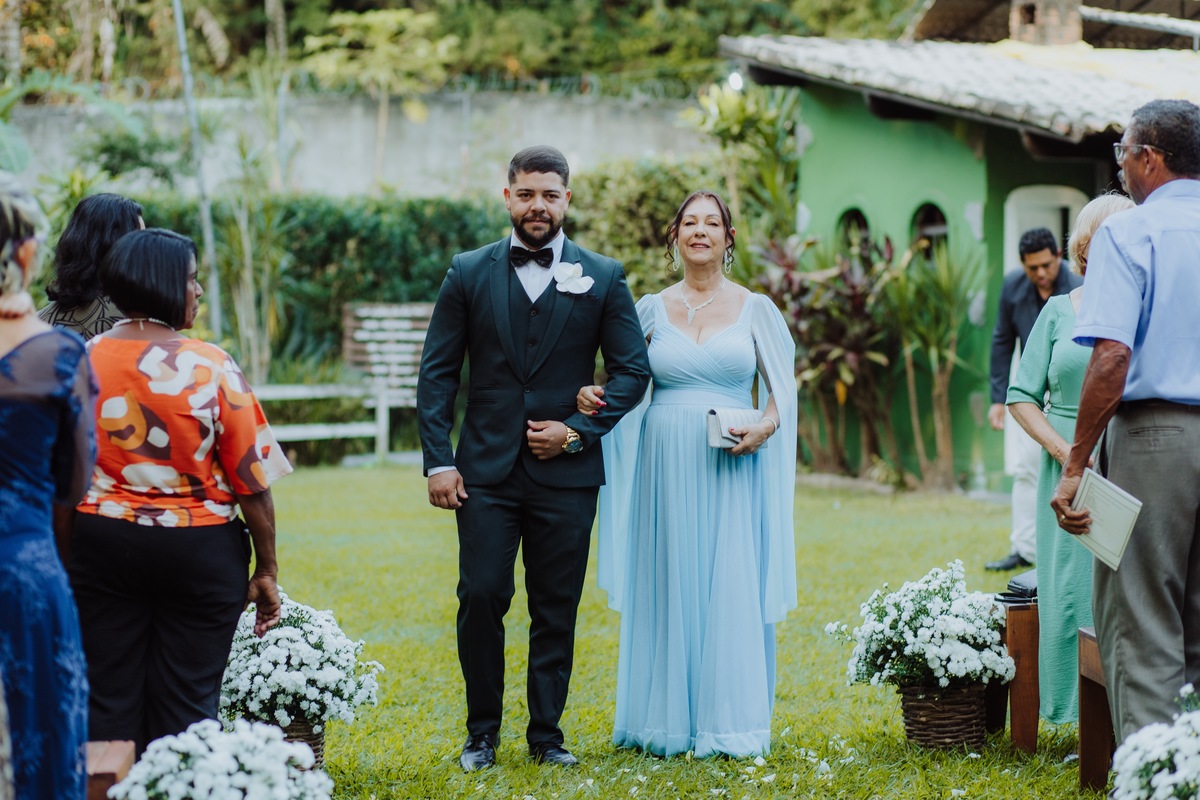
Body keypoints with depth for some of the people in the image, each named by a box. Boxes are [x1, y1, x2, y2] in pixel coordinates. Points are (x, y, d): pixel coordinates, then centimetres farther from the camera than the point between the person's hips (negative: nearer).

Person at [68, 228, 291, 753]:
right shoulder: (211, 368, -10)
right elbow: (251, 481, -8)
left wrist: (63, 554, 17)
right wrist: (266, 570, 1)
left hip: (100, 547, 3)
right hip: (199, 550, -2)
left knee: (110, 701, 8)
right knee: (187, 704, 5)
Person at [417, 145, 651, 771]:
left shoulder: (603, 278, 4)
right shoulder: (468, 273, 5)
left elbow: (632, 370, 5)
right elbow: (437, 372, 4)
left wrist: (577, 431, -7)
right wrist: (438, 461, -4)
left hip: (566, 471, 0)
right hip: (487, 469, 0)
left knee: (556, 609, 5)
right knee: (480, 600, -4)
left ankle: (547, 735, 15)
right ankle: (482, 732, 10)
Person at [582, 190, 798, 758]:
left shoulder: (755, 309, 6)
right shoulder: (652, 310, 8)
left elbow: (783, 386, 7)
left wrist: (765, 427, -12)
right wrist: (593, 395, -10)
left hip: (731, 472, -1)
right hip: (665, 469, 1)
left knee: (732, 587, -3)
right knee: (666, 585, 2)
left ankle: (730, 723, 3)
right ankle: (666, 719, 9)